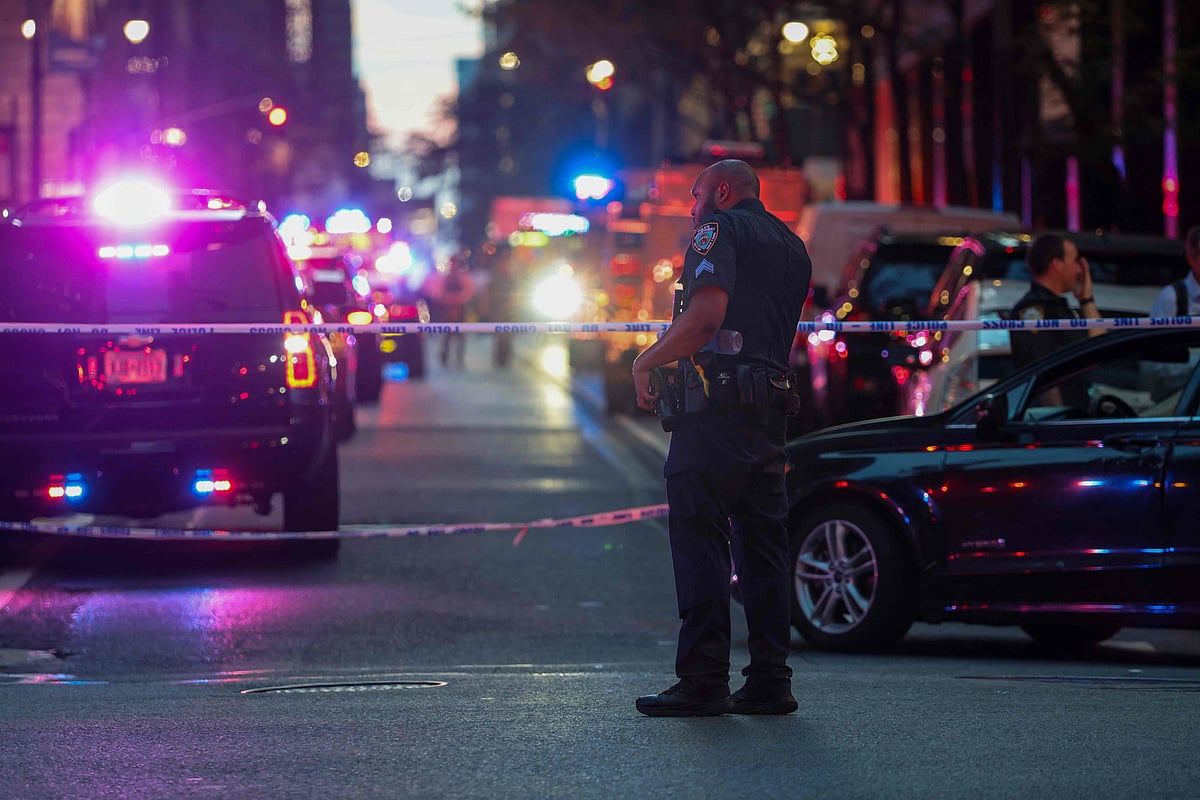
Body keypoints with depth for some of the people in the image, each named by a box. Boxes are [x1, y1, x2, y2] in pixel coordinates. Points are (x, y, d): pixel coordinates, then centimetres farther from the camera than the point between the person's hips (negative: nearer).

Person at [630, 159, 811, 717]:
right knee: (762, 542, 9)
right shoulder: (792, 247, 23)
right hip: (771, 409, 8)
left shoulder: (721, 228, -3)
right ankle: (770, 679, 6)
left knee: (699, 538, -7)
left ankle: (703, 681, -10)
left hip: (717, 404, -8)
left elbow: (706, 314, -18)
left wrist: (645, 362, -8)